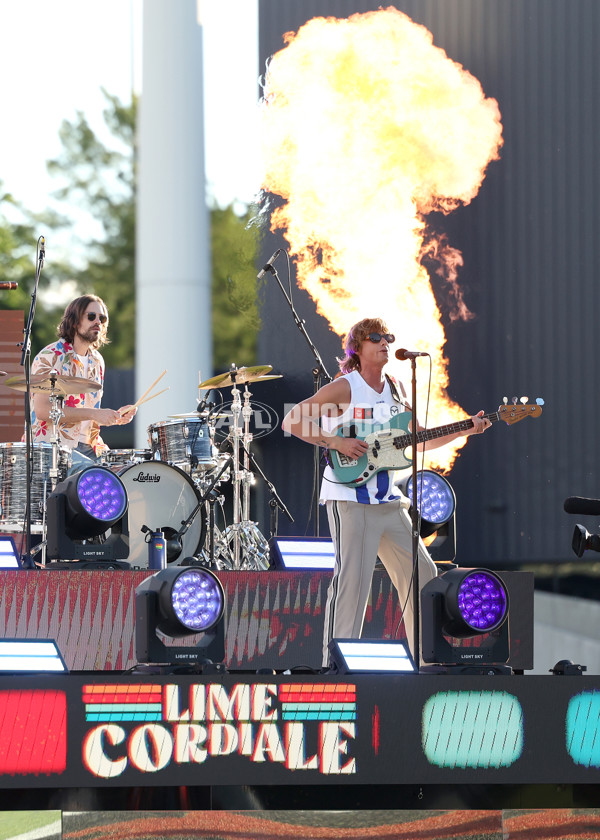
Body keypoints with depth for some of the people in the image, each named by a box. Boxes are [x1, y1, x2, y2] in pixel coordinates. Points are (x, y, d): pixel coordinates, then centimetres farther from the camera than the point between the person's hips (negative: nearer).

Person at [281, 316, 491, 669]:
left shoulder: (396, 388, 15)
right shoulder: (344, 388, -7)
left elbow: (420, 440, 23)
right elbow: (291, 422, -9)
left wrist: (466, 430, 12)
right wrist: (337, 443, -18)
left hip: (388, 499, 7)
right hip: (350, 498, -7)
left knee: (421, 572, 8)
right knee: (352, 577, -14)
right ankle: (335, 664, -11)